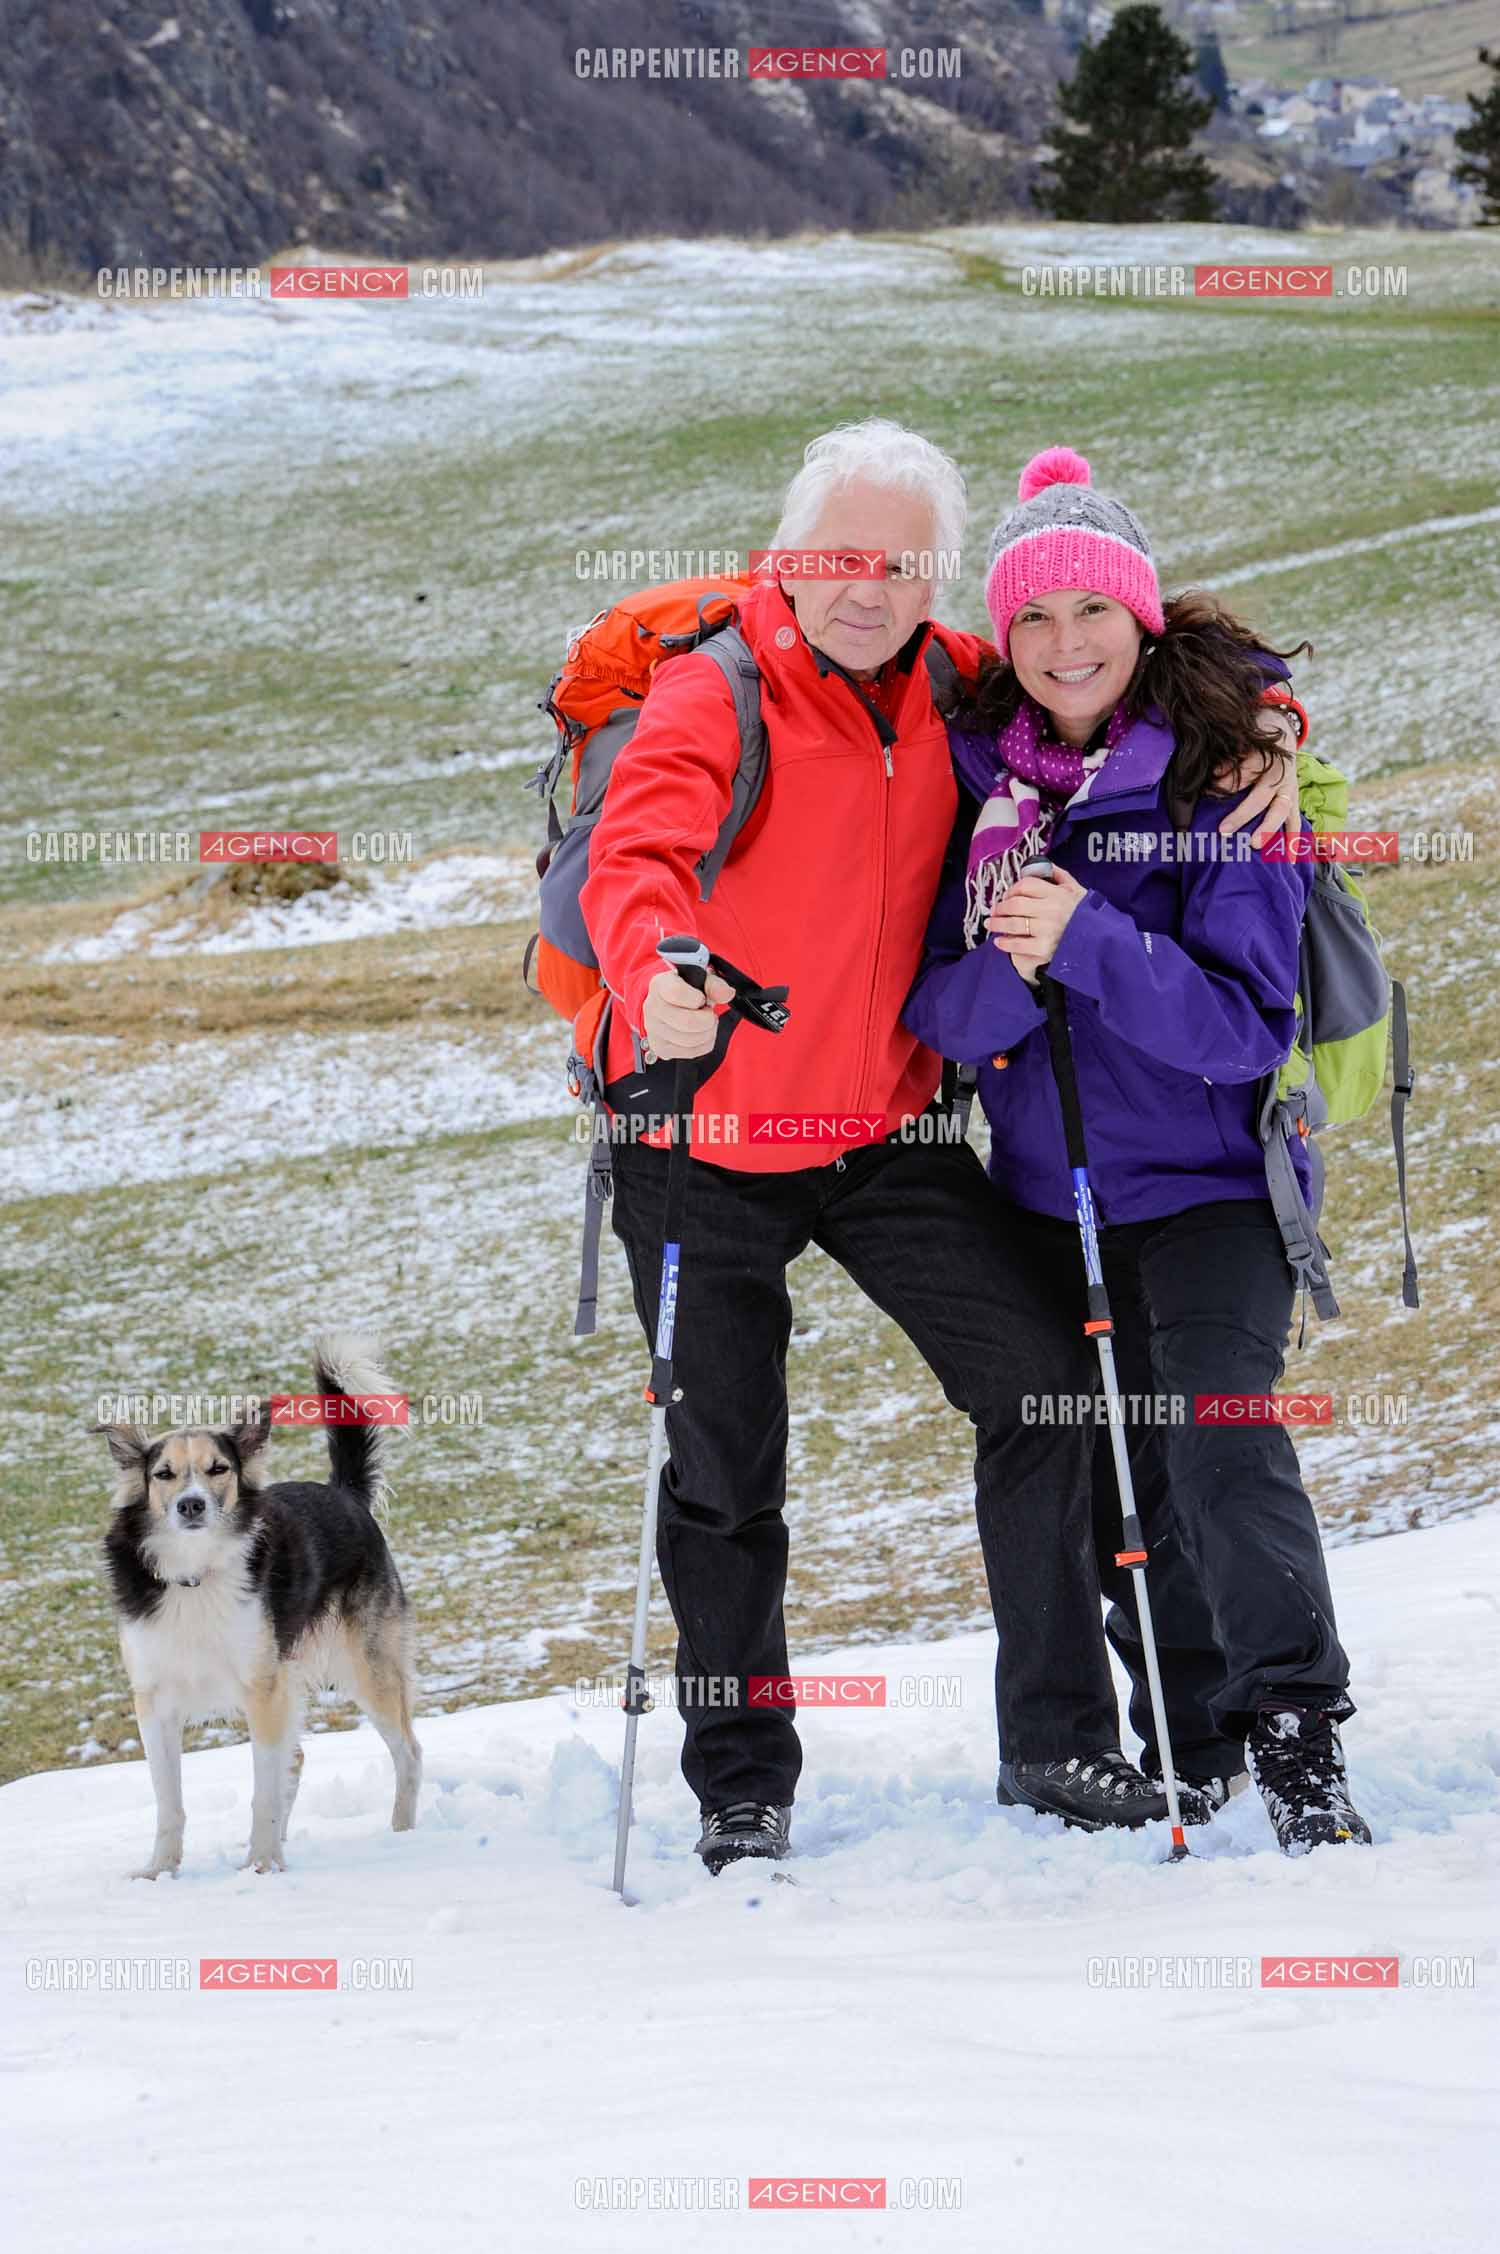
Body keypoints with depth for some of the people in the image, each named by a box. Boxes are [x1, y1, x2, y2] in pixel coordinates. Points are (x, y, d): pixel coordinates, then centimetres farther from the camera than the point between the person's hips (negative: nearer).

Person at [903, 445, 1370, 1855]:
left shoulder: (1223, 776, -11)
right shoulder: (974, 780, 1)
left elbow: (1242, 1023, -17)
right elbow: (933, 1009, -3)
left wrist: (1086, 938, -28)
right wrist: (1008, 972, -24)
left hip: (1207, 1180, -4)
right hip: (1043, 1193, 5)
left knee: (1220, 1444, -20)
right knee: (1107, 1482, 9)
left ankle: (1297, 1745, -11)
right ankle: (1189, 1747, 24)